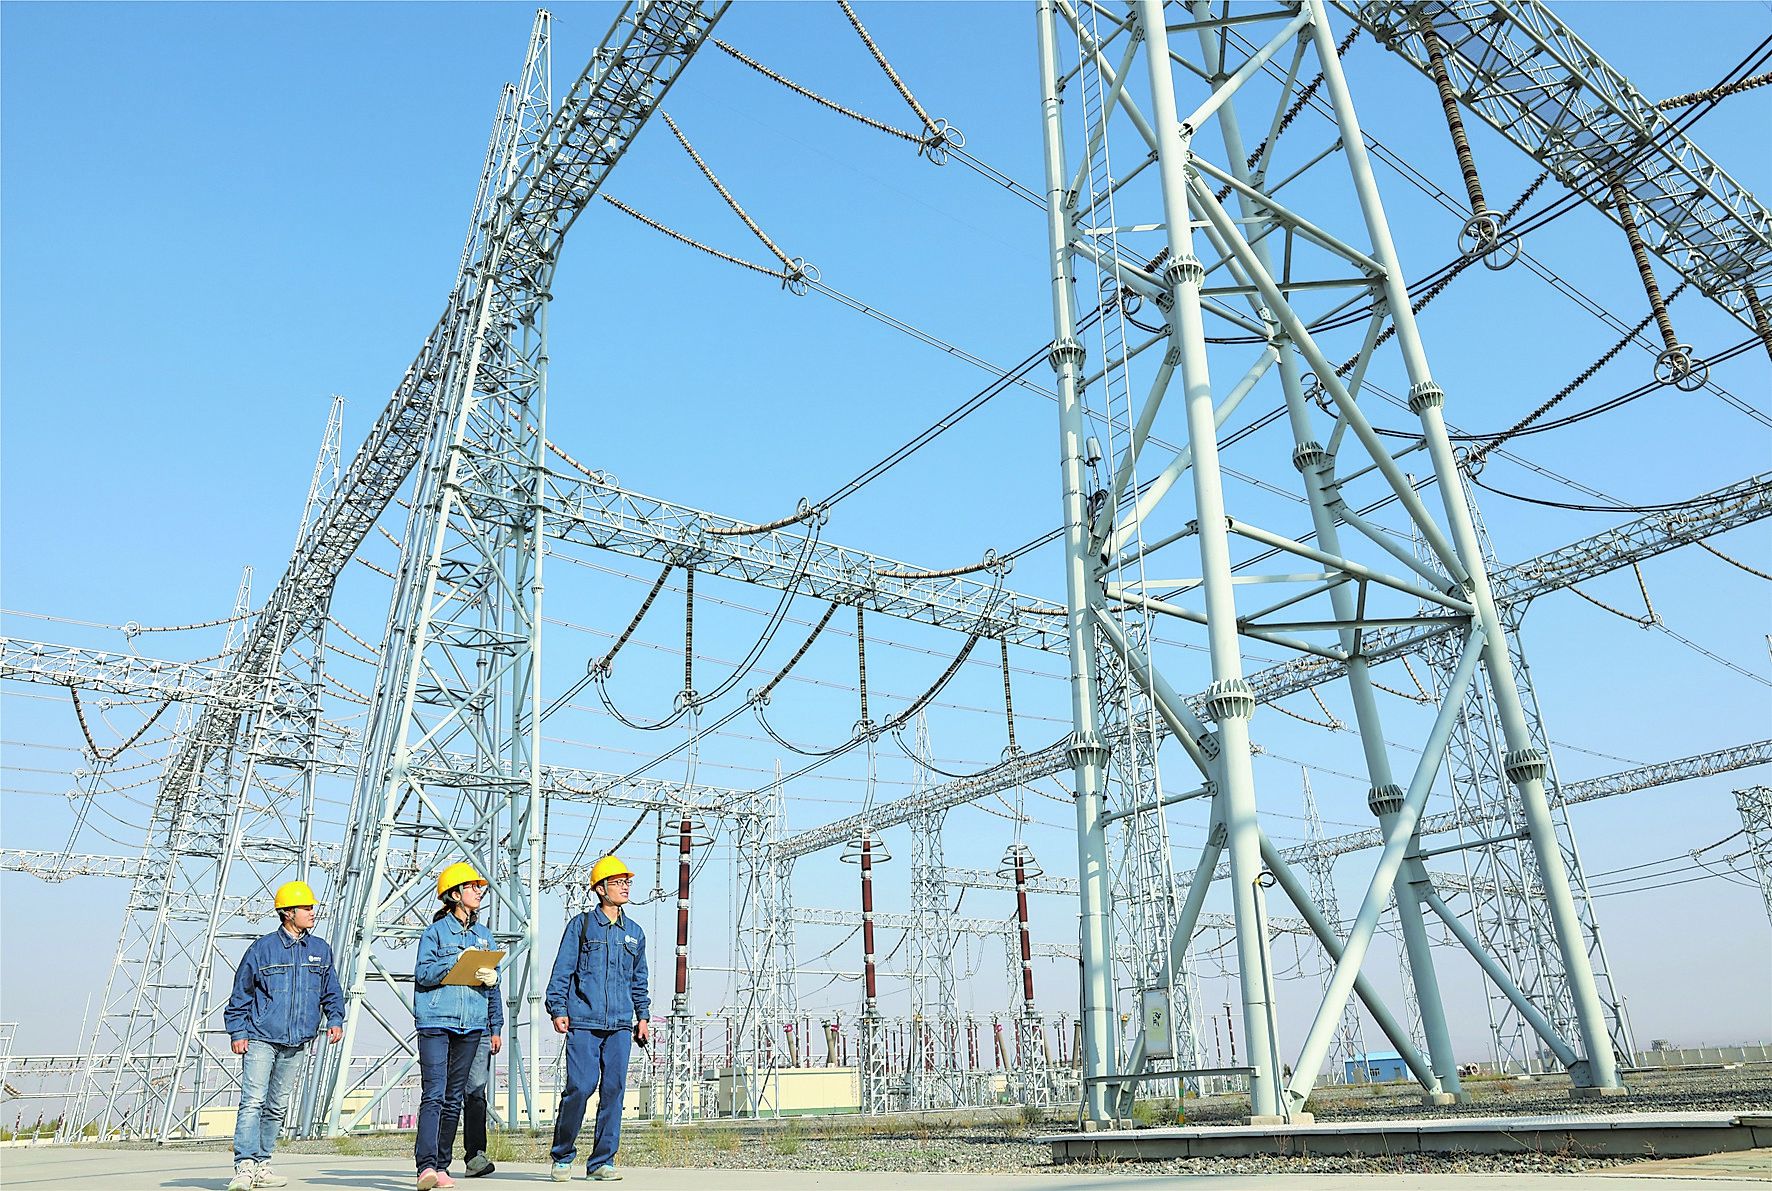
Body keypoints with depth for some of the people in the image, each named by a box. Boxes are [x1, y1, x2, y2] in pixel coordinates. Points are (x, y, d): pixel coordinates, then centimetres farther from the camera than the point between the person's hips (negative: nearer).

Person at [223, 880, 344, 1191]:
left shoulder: (320, 949, 7)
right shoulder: (262, 948, -4)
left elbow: (331, 990, 15)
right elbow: (241, 994, 2)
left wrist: (335, 1019, 2)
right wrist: (238, 1032, -2)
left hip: (296, 1043, 4)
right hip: (260, 1039, -4)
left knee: (278, 1106, 11)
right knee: (253, 1101, -12)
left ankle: (261, 1165, 22)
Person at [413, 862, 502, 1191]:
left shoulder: (484, 935, 16)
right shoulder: (436, 931, 3)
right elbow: (422, 972, -8)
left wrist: (495, 1027, 13)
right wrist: (458, 960, -18)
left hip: (471, 1026, 5)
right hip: (436, 1022, -5)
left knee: (454, 1098, 7)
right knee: (434, 1095, -13)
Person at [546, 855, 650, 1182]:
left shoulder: (635, 932, 15)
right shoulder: (581, 924, 3)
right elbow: (562, 969, 2)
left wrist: (643, 1016, 18)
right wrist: (557, 1009, -5)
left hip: (620, 1024, 4)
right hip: (583, 1022, -4)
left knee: (613, 1090, 2)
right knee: (580, 1087, -8)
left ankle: (602, 1161, 12)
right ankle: (562, 1157, 11)